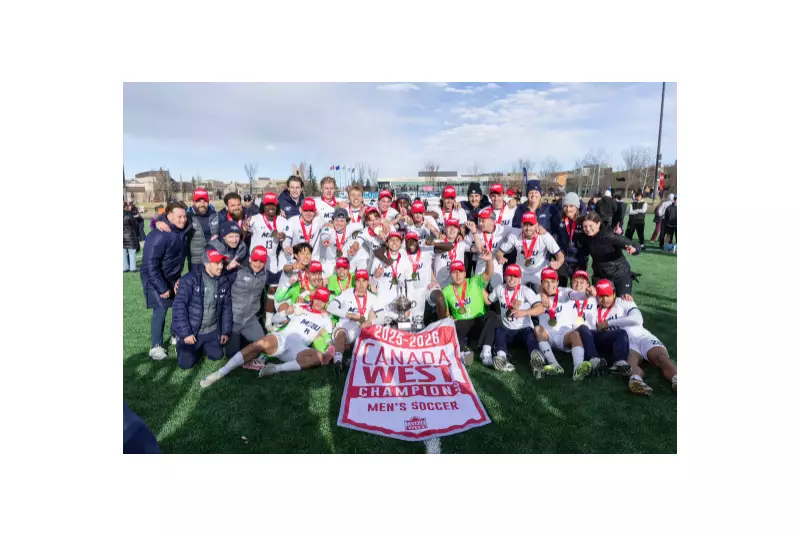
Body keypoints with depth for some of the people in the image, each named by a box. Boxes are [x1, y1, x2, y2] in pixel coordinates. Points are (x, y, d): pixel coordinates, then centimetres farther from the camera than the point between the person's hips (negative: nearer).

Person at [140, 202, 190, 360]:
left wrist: (178, 278, 6)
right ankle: (156, 346, -1)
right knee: (161, 309, -12)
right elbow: (150, 264, -26)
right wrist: (162, 288, -24)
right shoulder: (159, 236, -27)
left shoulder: (183, 233, -5)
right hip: (154, 278, -7)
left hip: (172, 277, 7)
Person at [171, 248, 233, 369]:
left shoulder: (224, 282, -3)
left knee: (216, 355, 1)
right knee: (186, 363, -8)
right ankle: (182, 343, 24)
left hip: (212, 331, 4)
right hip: (191, 331, -4)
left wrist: (226, 331, 4)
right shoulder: (190, 280, -20)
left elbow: (227, 308, 6)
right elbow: (179, 306, -20)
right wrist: (185, 333, -20)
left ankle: (201, 346, 31)